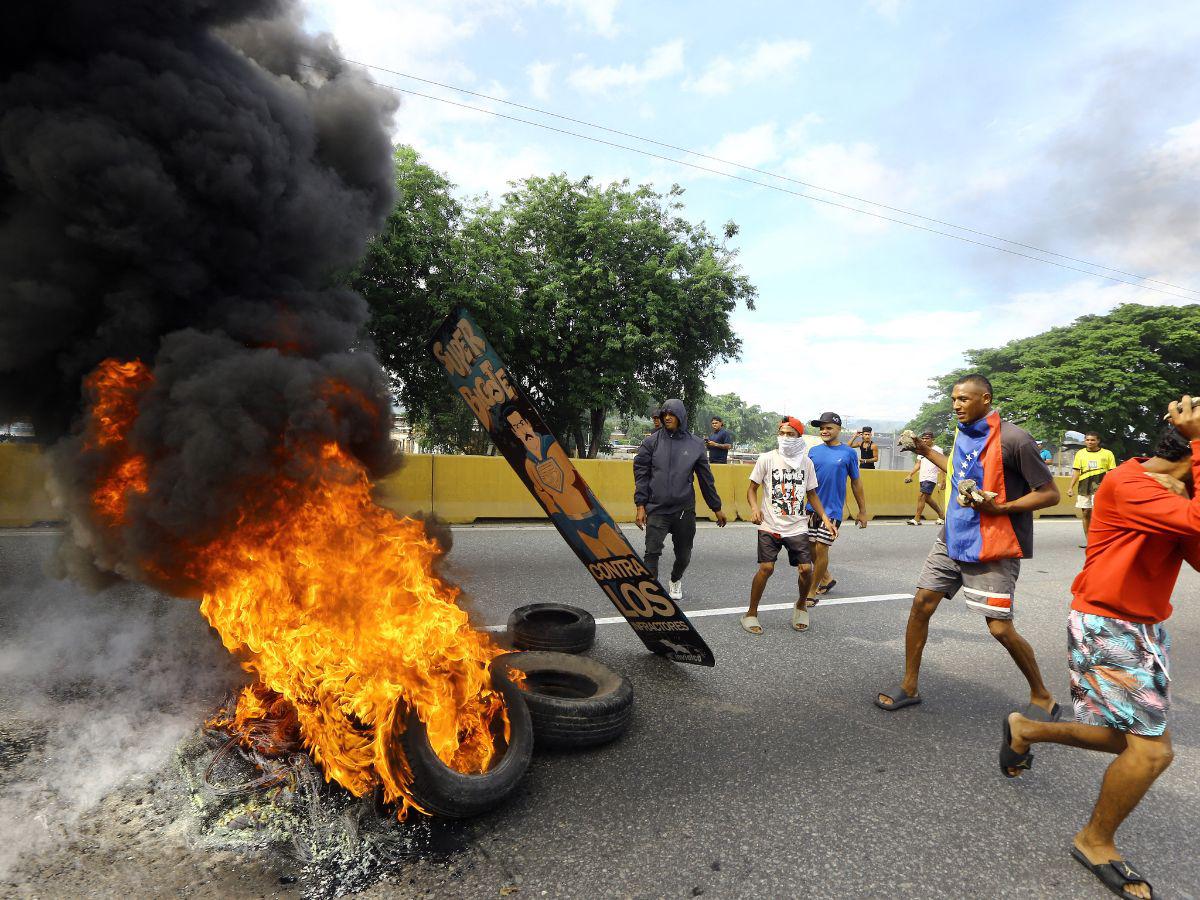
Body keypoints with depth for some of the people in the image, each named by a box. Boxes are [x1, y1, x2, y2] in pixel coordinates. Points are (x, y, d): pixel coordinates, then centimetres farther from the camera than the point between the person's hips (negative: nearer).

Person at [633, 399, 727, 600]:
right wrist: (641, 505, -8)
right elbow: (641, 474, -1)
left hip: (684, 510, 2)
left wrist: (717, 508, 13)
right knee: (652, 552, -11)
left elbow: (706, 478, 10)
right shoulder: (652, 442, 0)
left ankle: (675, 580, 44)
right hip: (657, 509, -2)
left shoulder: (695, 444, 4)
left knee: (684, 555, 13)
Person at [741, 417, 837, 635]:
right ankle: (751, 614, 8)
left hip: (797, 527, 3)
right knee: (766, 568, -10)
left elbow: (812, 494, 16)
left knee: (806, 568, -4)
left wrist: (825, 518, 6)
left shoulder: (806, 462, 6)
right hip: (770, 526, -3)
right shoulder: (767, 459, -3)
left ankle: (801, 605, 27)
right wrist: (754, 508, -16)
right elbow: (752, 488, 3)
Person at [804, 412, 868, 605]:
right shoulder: (814, 451, 5)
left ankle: (811, 593, 7)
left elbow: (856, 482, 4)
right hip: (812, 508, 4)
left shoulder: (848, 453, -2)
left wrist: (862, 511, 7)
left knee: (821, 549, -5)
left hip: (832, 510, -4)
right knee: (812, 548, 10)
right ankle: (827, 579, 35)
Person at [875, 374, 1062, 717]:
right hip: (953, 538, 7)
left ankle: (1042, 698, 25)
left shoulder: (1014, 439, -16)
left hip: (992, 547, -7)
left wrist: (1001, 508, -23)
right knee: (921, 605, 4)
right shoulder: (964, 432, 7)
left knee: (1000, 628, -3)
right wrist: (927, 451, 21)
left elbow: (1050, 494, -12)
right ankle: (909, 688, 18)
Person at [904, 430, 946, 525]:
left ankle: (916, 519, -10)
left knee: (921, 497, -13)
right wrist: (910, 475, 11)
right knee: (927, 499, 12)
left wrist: (943, 480, -12)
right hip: (922, 478, 8)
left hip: (931, 478, -8)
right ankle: (942, 515, 28)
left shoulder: (938, 450, -3)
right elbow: (918, 464, 20)